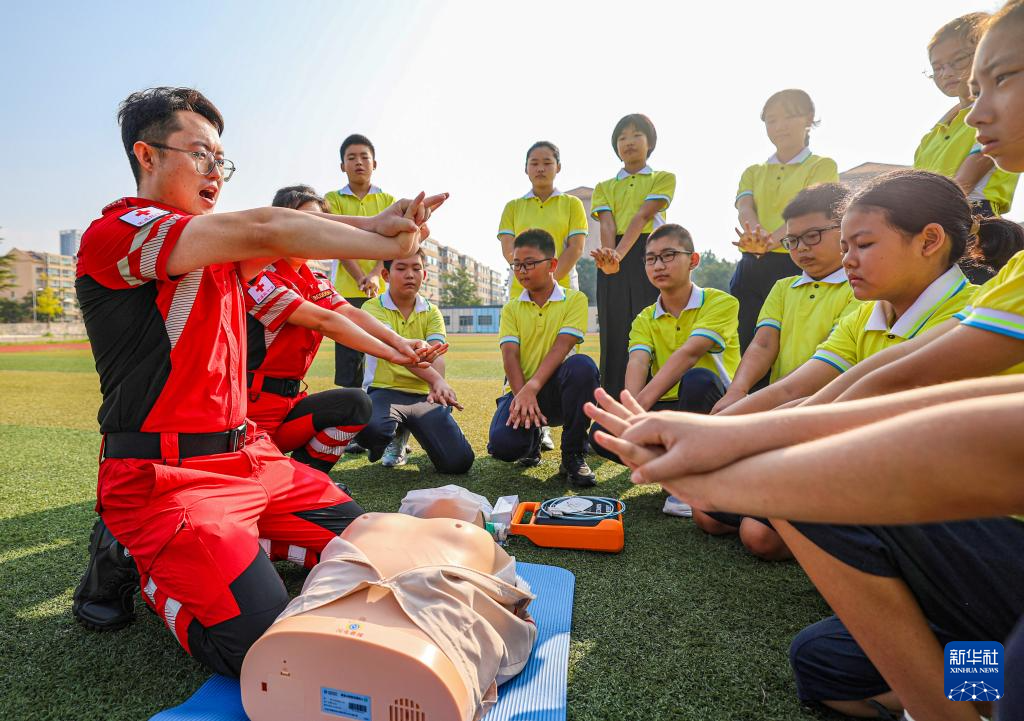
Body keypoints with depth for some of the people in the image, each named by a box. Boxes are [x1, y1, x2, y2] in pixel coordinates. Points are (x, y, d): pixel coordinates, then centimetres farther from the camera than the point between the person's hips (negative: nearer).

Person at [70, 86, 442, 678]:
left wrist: (376, 224, -22)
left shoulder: (217, 250, 14)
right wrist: (392, 246, -20)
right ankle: (126, 559, 9)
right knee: (262, 645, -17)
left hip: (247, 458, 8)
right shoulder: (114, 233, -12)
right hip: (165, 476, -8)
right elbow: (263, 229, -23)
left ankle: (222, 544, 22)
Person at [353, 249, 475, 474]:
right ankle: (394, 437, 4)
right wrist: (436, 379, -39)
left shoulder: (431, 312, 10)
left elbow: (436, 354, -9)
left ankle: (406, 428, 17)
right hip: (385, 391, -3)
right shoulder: (373, 308, -3)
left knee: (459, 461, -16)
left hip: (424, 394, 3)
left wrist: (438, 384, -34)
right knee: (369, 429, -40)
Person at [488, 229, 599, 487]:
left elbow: (562, 346, -13)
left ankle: (573, 455, -16)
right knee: (502, 444, -28)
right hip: (522, 389, 2)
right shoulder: (512, 308, 10)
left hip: (553, 387, -1)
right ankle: (532, 438, 15)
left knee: (582, 365, -36)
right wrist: (521, 395, -22)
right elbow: (509, 354, -4)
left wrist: (533, 387, -27)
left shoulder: (574, 300, 1)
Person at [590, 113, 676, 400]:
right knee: (615, 333, -1)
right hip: (613, 261, 2)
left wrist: (620, 253, -24)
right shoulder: (604, 187, 18)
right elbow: (607, 224, -1)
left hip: (649, 255, -2)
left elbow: (642, 217, -8)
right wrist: (609, 257, -21)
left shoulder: (664, 178, 10)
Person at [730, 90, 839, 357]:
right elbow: (745, 209, -1)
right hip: (751, 268, 4)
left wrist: (771, 240, -32)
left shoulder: (823, 166, 8)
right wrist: (757, 234, -25)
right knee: (744, 343, 1)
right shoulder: (754, 172, 20)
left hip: (797, 265, -3)